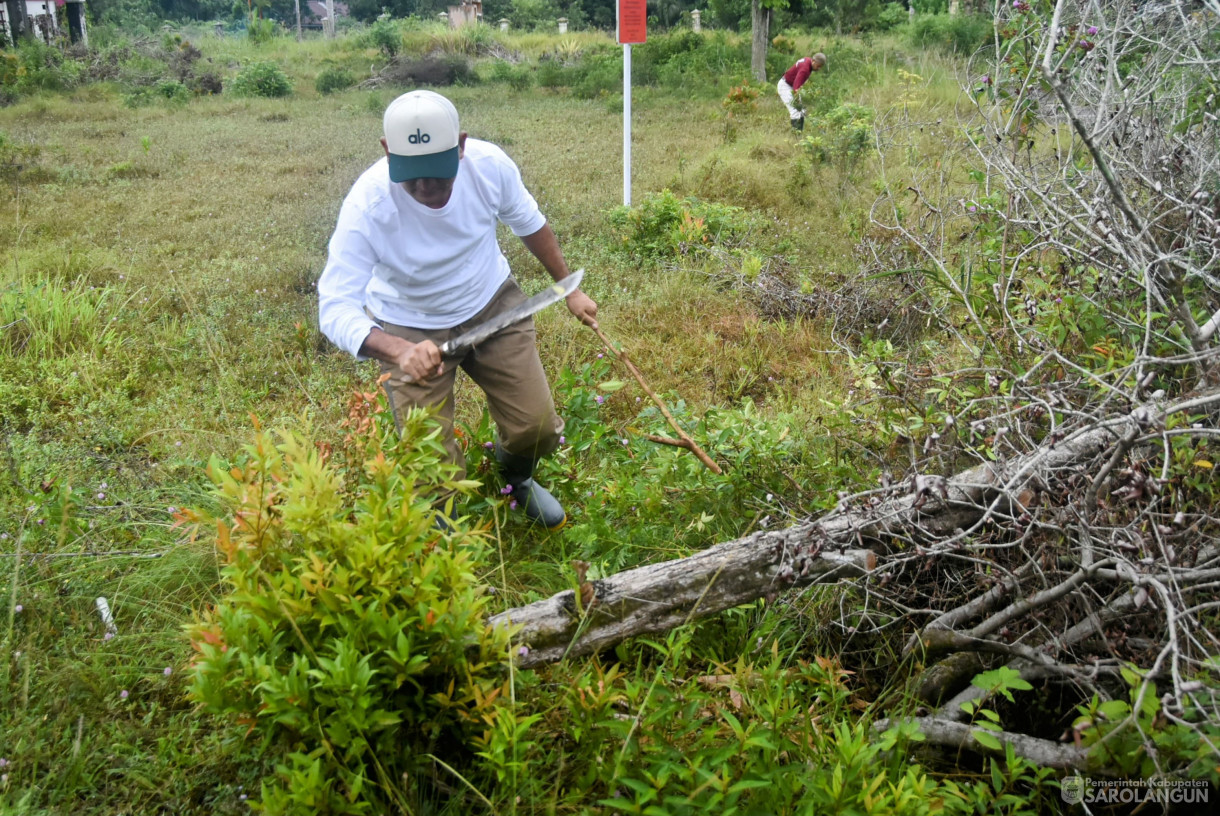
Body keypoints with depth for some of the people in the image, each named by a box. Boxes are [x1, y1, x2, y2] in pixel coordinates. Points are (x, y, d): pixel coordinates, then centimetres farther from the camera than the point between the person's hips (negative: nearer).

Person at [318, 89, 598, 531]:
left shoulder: (489, 164, -22)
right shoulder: (366, 206, -32)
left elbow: (530, 224, 0)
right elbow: (335, 308, -34)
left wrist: (570, 289, 9)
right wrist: (399, 351, -53)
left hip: (493, 305, 3)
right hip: (411, 330, -3)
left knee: (538, 429, -1)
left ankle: (516, 478, 39)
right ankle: (440, 523, 32)